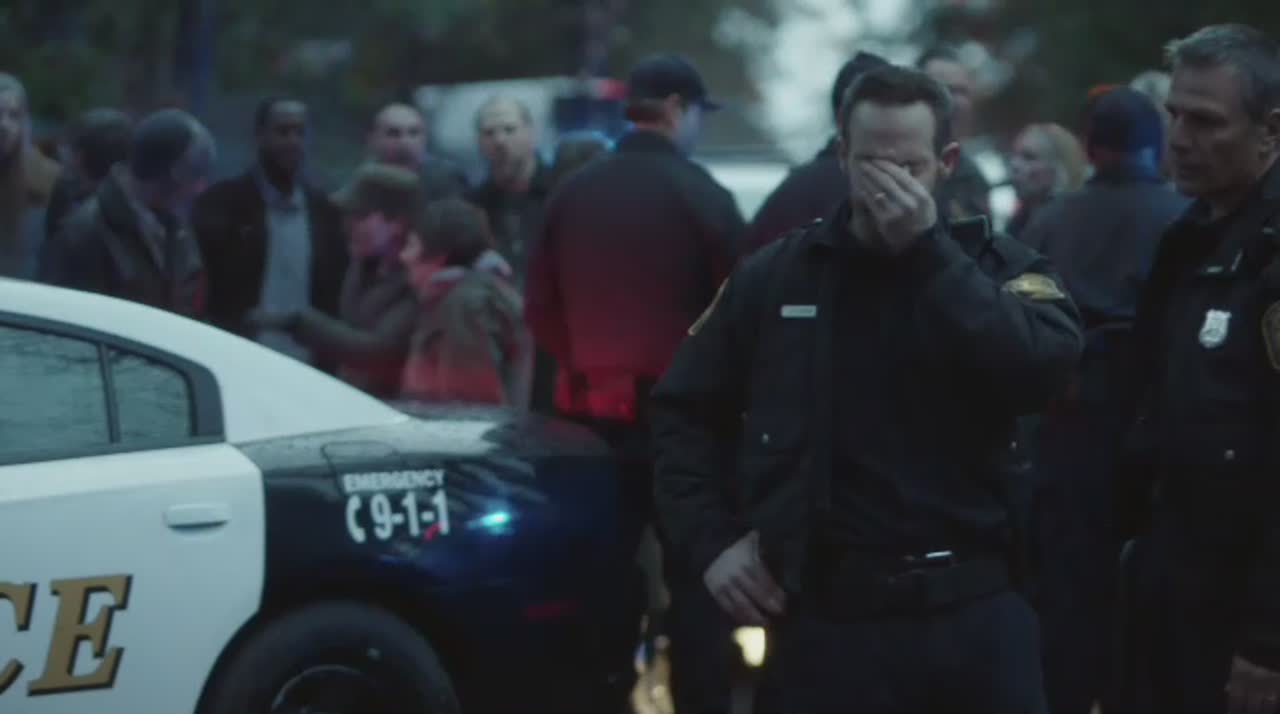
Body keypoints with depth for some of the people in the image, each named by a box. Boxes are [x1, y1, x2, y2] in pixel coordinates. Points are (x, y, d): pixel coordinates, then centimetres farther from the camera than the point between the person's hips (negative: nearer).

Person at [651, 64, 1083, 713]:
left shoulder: (999, 266, 3)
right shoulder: (774, 277, 6)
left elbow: (1045, 368, -17)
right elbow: (686, 410, 14)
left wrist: (929, 250, -17)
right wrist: (711, 542, 3)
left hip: (976, 607, 0)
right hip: (830, 614, 0)